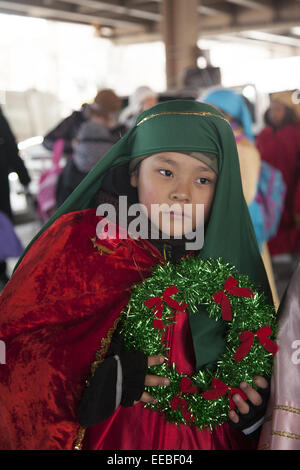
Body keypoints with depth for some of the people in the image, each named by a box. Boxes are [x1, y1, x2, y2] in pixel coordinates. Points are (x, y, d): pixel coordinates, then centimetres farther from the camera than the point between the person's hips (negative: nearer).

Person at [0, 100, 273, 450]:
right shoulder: (77, 239, -15)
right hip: (103, 439, -3)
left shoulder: (230, 259, -5)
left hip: (202, 440, 3)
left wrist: (250, 413, -14)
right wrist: (105, 379, -26)